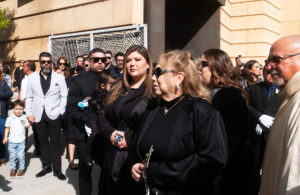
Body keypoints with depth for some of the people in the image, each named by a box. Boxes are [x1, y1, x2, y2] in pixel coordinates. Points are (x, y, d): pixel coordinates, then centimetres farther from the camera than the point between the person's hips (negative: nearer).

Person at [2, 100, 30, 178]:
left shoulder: (24, 118, -4)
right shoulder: (10, 119, -6)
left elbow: (27, 126, 5)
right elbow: (7, 128, 4)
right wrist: (5, 137, -1)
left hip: (21, 141, 0)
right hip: (12, 141, 1)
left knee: (21, 156, 4)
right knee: (12, 156, 10)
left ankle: (22, 169, 20)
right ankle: (12, 169, 25)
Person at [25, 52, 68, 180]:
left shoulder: (59, 77, 3)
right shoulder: (32, 78, 8)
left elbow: (64, 96, 0)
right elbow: (29, 97, 8)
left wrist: (61, 112, -8)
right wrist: (29, 114, 0)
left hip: (54, 115, -2)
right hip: (38, 116, 2)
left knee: (55, 143, 3)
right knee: (43, 142, 11)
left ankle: (57, 169, 12)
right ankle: (46, 166, 25)